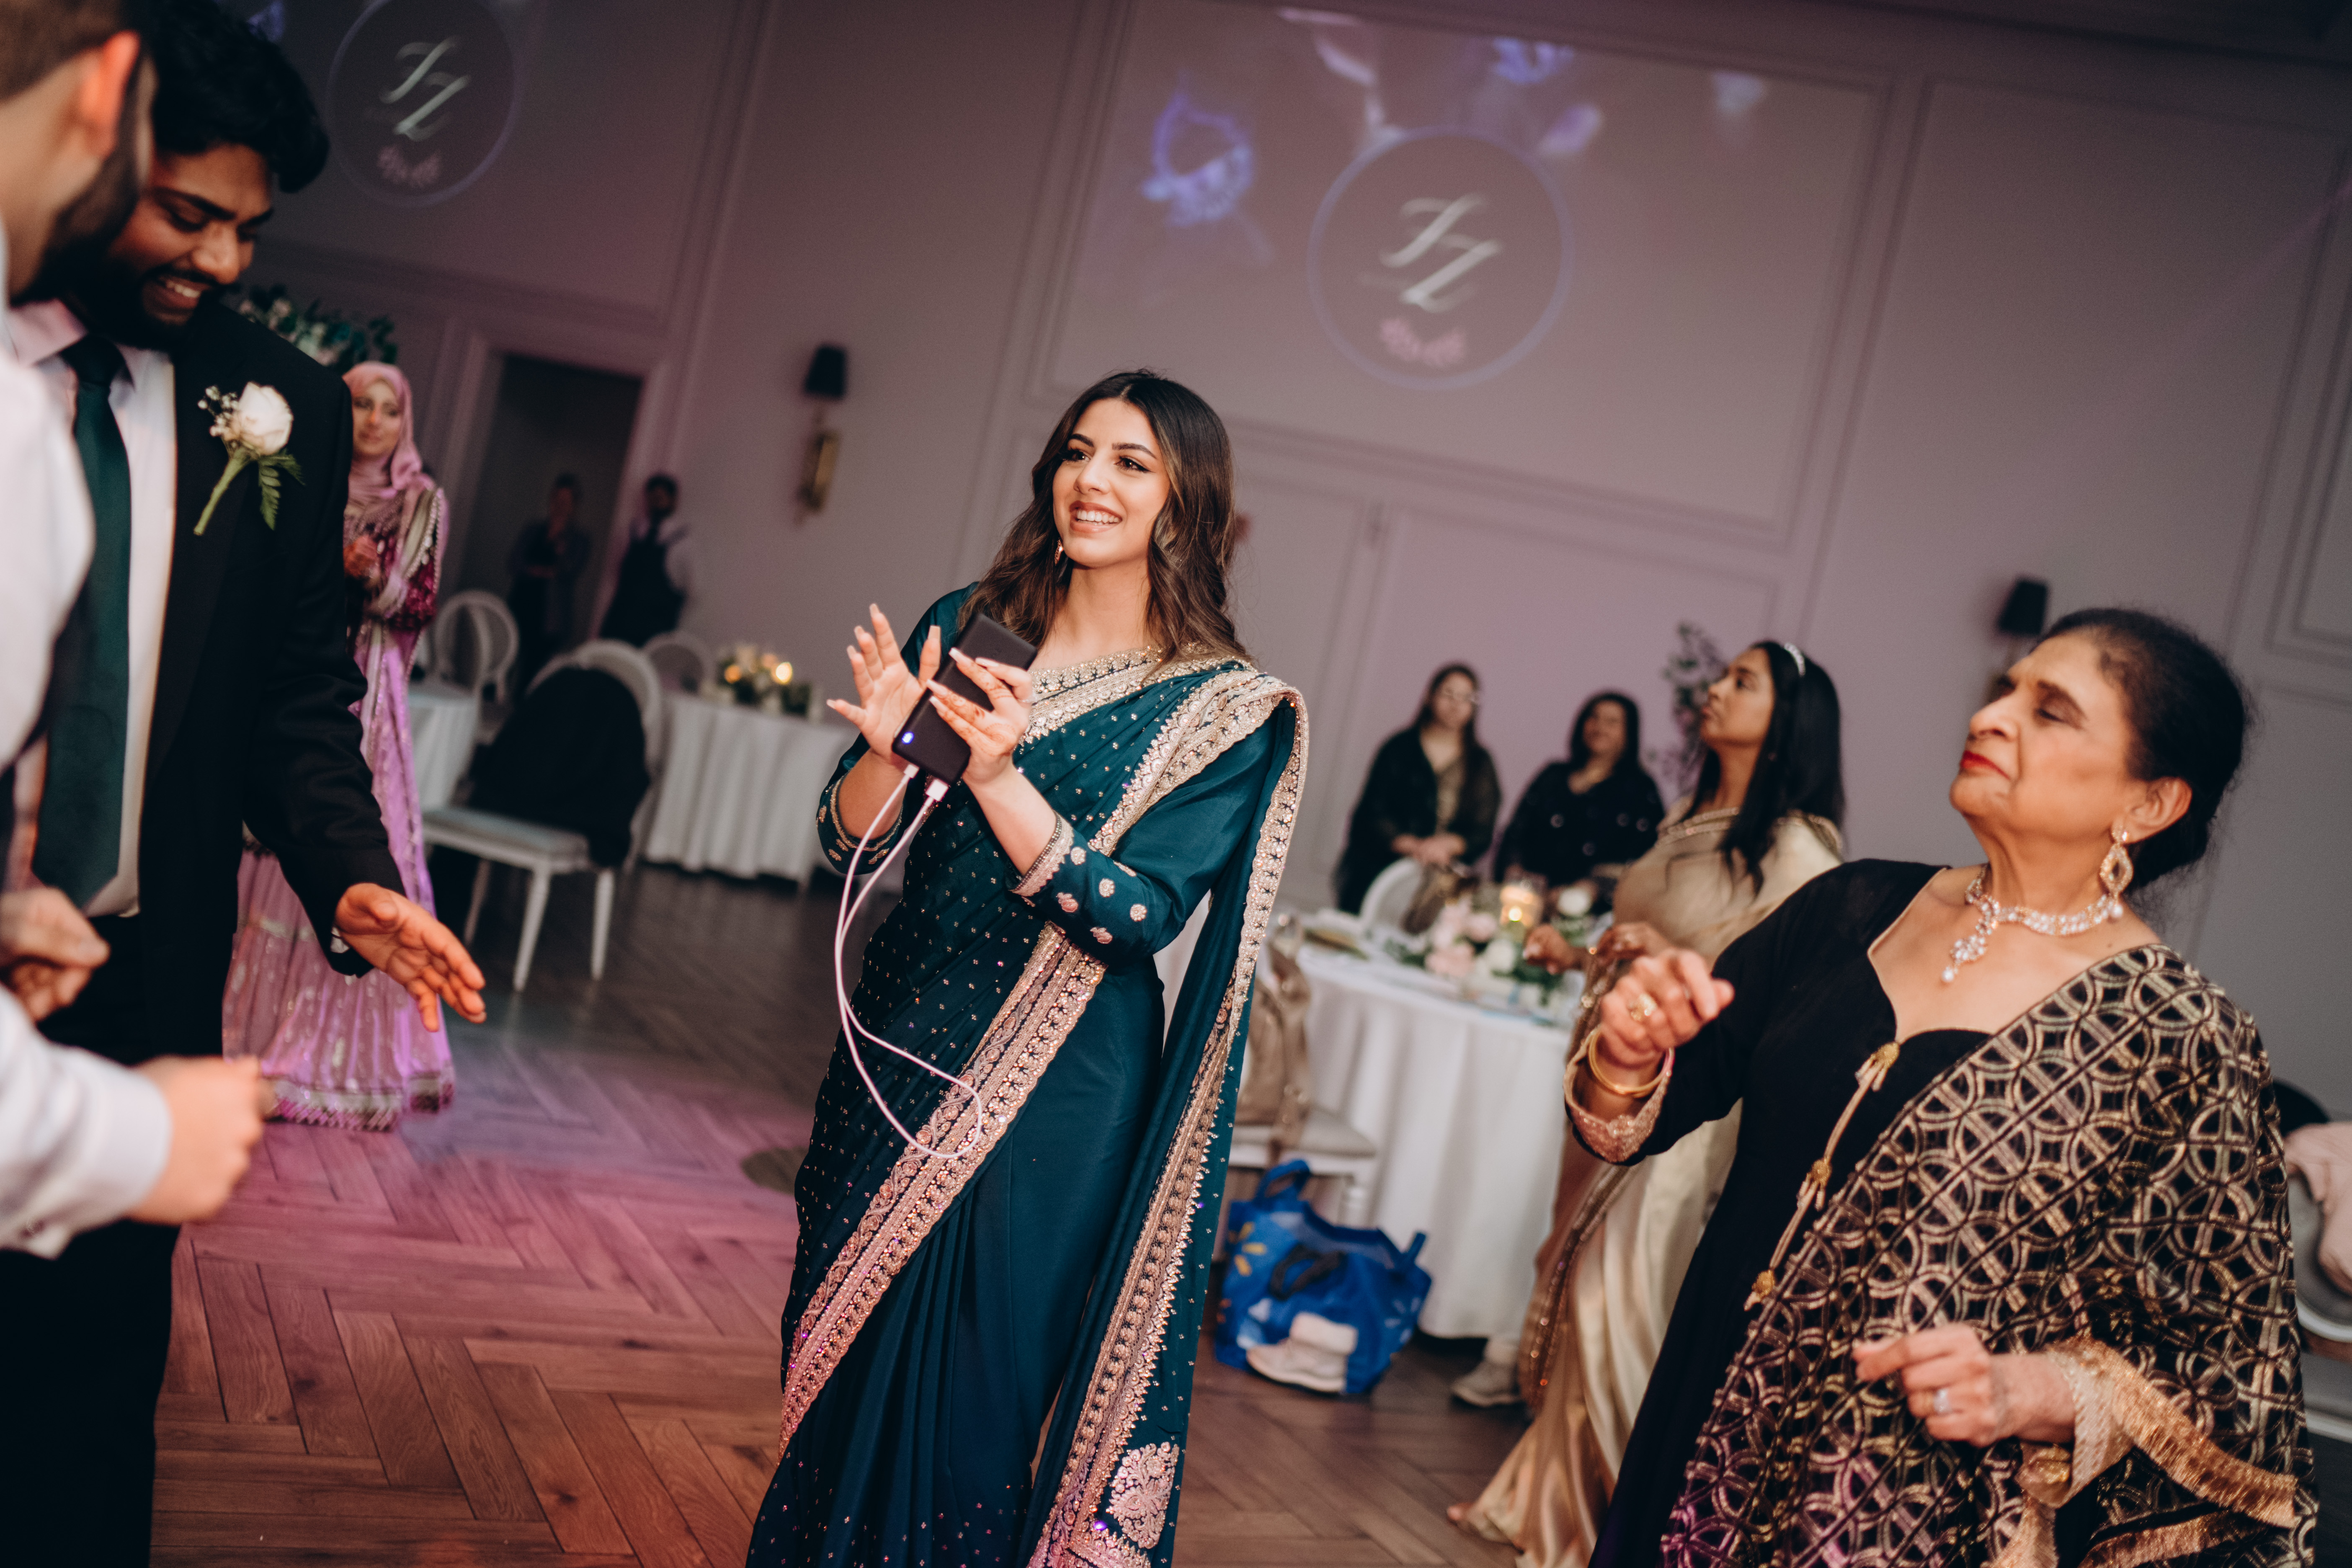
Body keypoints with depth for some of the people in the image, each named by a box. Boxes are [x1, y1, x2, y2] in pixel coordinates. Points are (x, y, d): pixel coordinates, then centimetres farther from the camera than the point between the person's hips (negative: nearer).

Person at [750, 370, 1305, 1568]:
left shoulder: (1226, 710, -8)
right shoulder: (966, 626, 3)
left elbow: (1136, 914, -18)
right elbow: (848, 841, 2)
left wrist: (996, 773, -28)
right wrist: (888, 744, -19)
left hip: (1057, 1104, -4)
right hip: (898, 1044, 4)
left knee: (977, 1387, 7)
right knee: (840, 1348, 18)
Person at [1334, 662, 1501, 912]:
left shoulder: (1480, 763, 11)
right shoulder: (1399, 748, 6)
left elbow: (1482, 833, 7)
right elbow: (1372, 813, -1)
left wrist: (1447, 844, -13)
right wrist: (1413, 846, -15)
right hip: (1379, 871, -1)